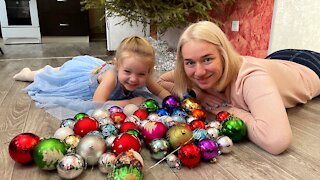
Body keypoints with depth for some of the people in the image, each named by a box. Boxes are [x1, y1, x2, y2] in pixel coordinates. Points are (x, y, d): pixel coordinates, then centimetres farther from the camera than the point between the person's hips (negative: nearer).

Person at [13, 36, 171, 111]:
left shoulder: (143, 76, -32)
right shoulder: (111, 75, -48)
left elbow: (161, 92, -20)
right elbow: (97, 103, -52)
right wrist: (130, 102, -50)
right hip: (80, 76, -4)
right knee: (51, 80, 26)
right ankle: (29, 74, 53)